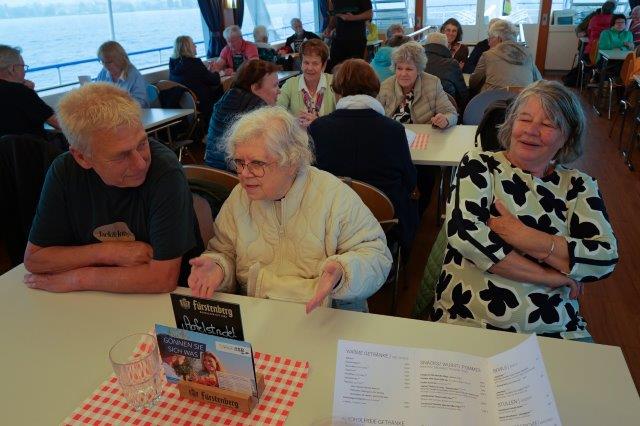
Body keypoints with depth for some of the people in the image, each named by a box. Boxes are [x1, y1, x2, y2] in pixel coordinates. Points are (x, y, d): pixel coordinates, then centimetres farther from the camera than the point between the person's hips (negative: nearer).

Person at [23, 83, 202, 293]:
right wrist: (109, 252, -15)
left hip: (170, 297, -3)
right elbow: (33, 258, -1)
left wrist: (77, 279, -14)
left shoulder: (166, 172, -23)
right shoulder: (64, 171, -10)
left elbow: (164, 277, -24)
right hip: (94, 303, 4)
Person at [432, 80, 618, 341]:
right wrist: (548, 276, -10)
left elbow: (606, 258, -4)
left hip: (556, 332, 2)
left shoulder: (578, 186, 8)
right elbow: (464, 231, -15)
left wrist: (522, 236, -15)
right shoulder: (479, 166, 1)